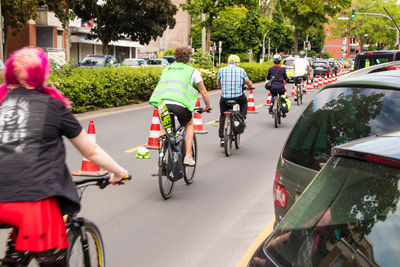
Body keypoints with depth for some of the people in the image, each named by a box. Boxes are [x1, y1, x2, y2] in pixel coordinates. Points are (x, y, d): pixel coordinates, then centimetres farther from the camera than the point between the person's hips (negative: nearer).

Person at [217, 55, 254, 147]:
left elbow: (218, 84, 21)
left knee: (222, 116, 19)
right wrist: (251, 87, 42)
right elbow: (249, 83, 18)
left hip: (225, 97, 1)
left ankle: (222, 137, 12)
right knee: (244, 102, 34)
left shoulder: (221, 70, 6)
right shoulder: (241, 70, 6)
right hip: (238, 97, 0)